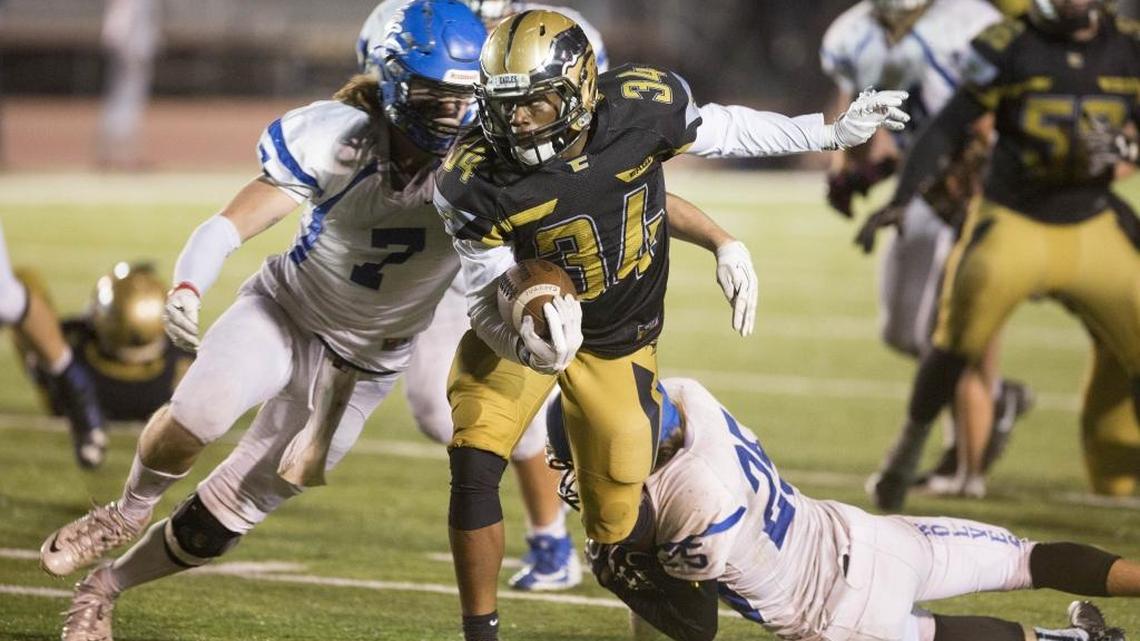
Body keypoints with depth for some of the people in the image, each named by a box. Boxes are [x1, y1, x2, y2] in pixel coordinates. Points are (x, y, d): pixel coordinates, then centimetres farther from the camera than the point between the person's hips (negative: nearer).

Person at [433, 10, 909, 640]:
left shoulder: (641, 107, -23)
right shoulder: (479, 180, -27)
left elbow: (721, 131, -2)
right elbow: (487, 300, -21)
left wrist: (835, 133, 6)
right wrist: (534, 348, -43)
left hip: (618, 344, 1)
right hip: (519, 329, -1)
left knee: (619, 517, 4)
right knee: (474, 467, -20)